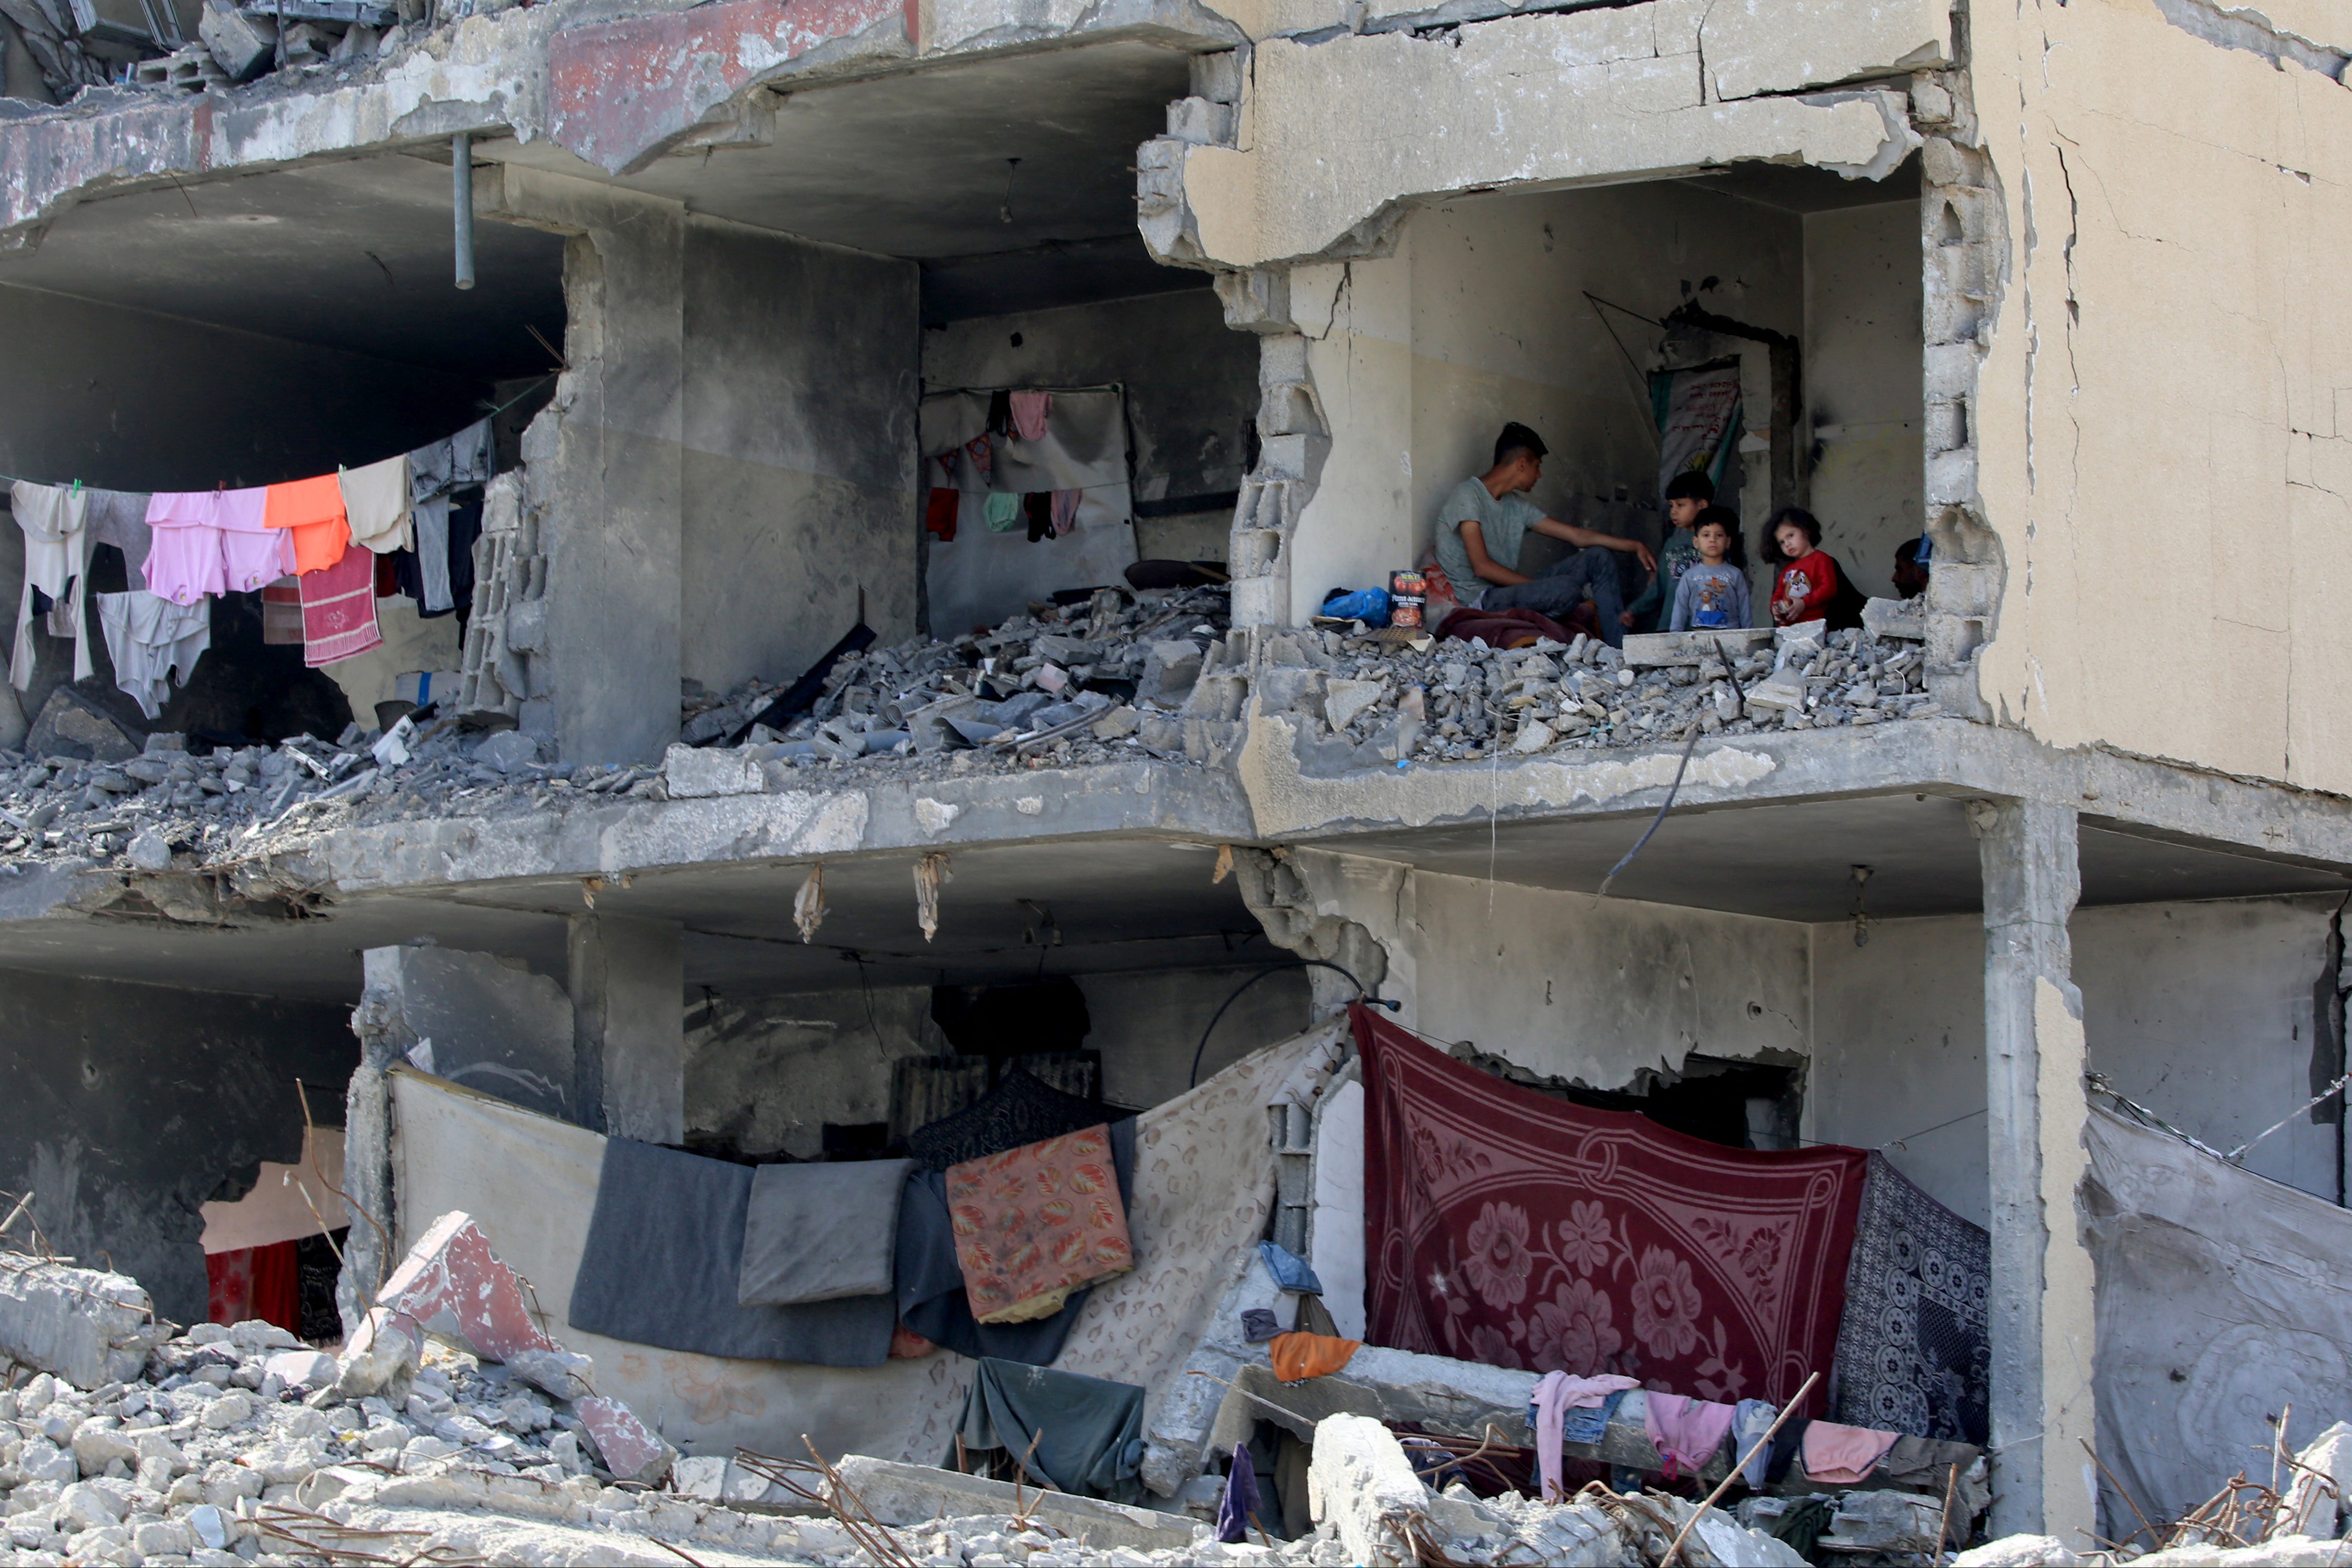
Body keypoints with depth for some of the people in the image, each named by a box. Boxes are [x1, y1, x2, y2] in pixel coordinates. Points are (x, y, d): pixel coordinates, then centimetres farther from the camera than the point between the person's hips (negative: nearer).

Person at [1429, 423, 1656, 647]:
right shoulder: (1468, 495, -12)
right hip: (1480, 601, -10)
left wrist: (1635, 546, 13)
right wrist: (1542, 587, -18)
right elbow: (1481, 566, -20)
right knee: (1566, 589, -33)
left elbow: (1577, 535, 18)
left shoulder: (1517, 505, 15)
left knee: (1598, 558, 7)